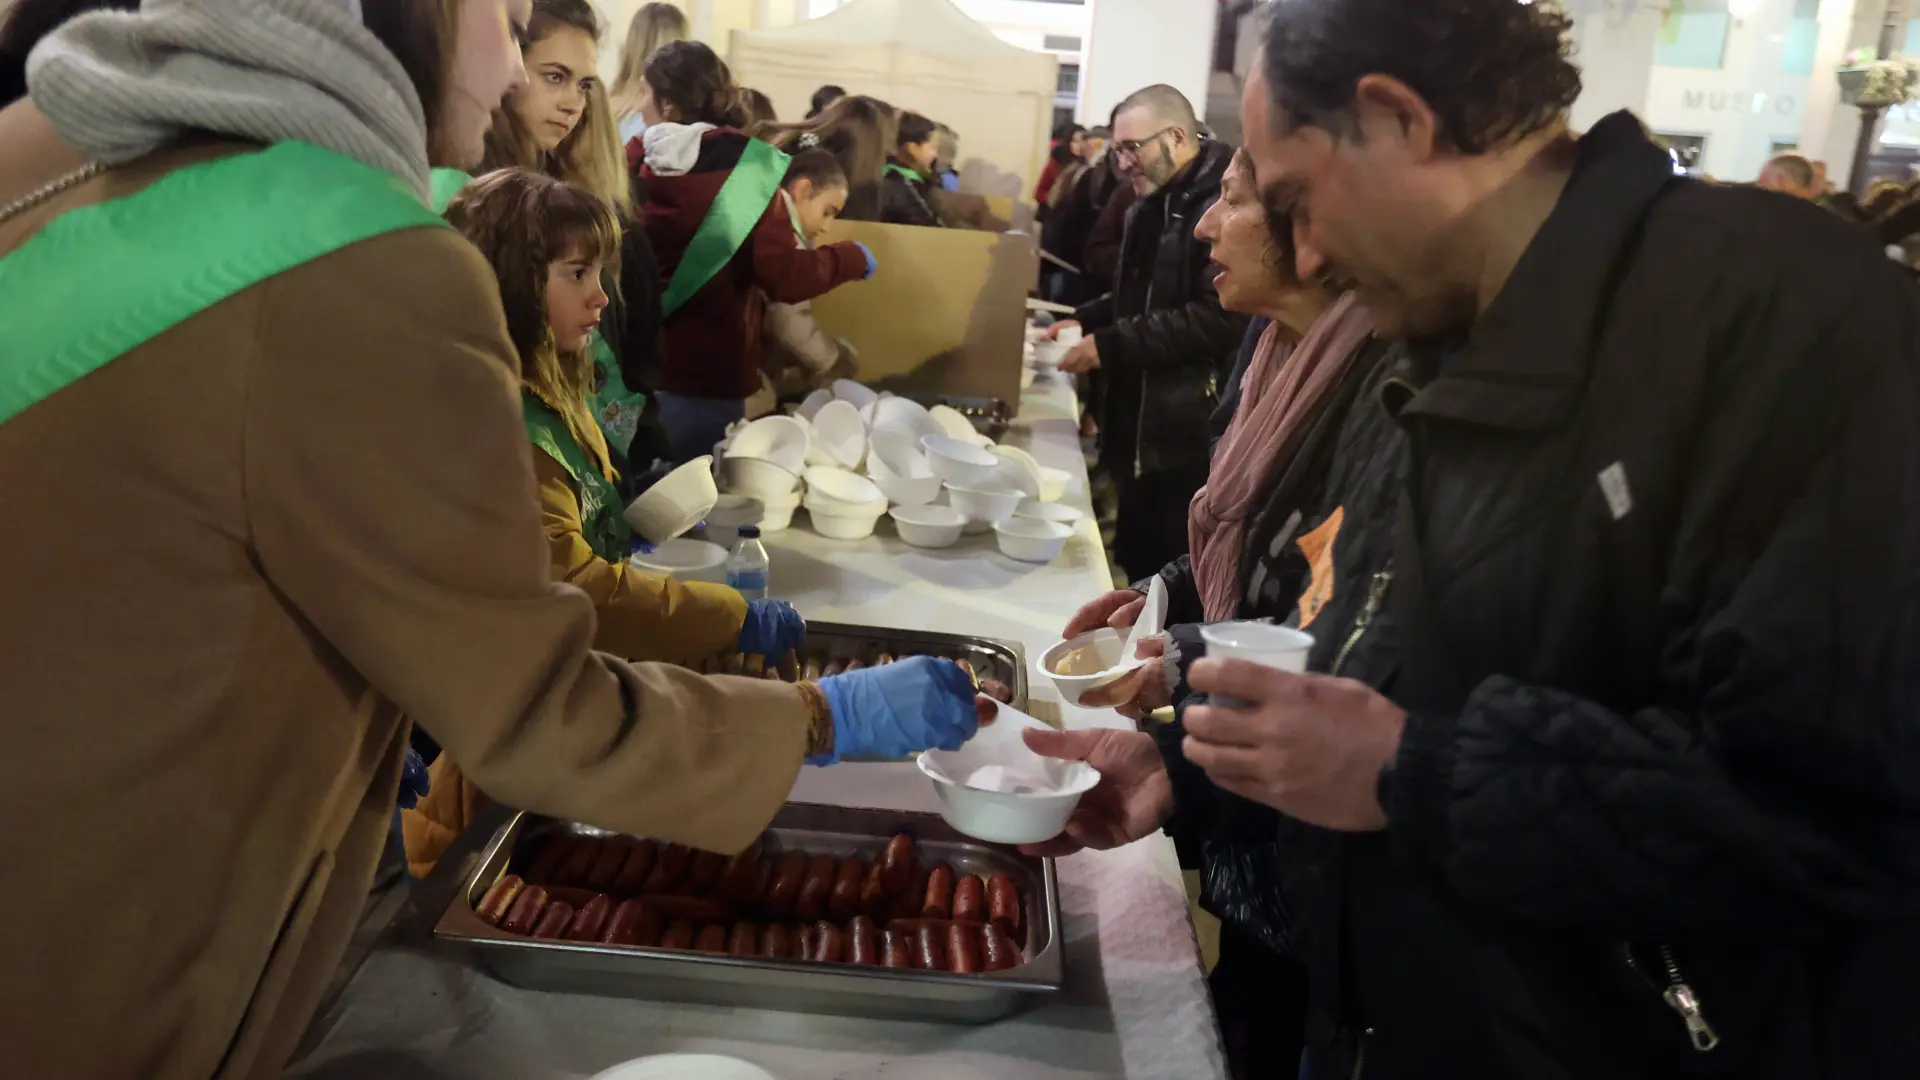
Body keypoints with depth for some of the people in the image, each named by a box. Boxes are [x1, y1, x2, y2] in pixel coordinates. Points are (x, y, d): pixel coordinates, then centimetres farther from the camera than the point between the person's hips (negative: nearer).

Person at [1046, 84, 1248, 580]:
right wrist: (1087, 320, 8)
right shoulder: (1154, 205, 15)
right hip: (1141, 430, 9)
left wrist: (1111, 344, -21)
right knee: (1140, 574, 16)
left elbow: (1219, 316, -25)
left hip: (1195, 438, -9)